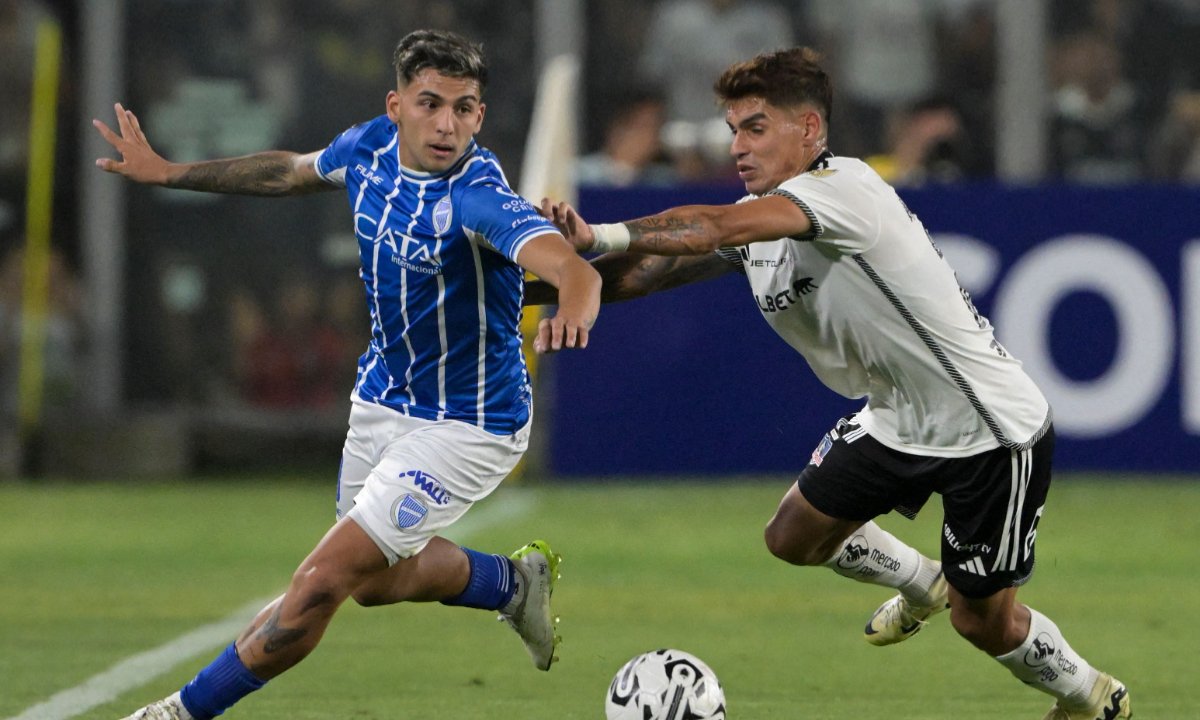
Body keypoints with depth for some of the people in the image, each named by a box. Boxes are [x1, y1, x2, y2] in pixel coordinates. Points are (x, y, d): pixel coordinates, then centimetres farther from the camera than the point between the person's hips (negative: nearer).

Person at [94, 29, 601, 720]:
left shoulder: (479, 196, -30)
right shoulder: (371, 147, -9)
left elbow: (574, 270, -48)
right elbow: (292, 170, 15)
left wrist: (572, 308, -71)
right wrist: (166, 171, 18)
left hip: (466, 426, -8)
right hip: (382, 399, 8)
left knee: (321, 584, -12)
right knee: (378, 579, 26)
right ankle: (516, 582, 50)